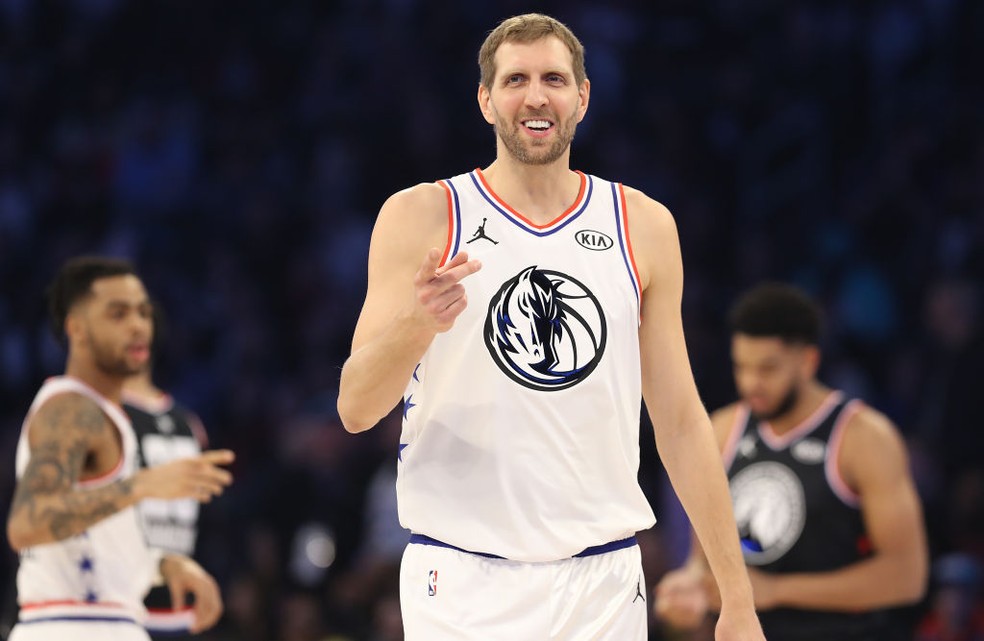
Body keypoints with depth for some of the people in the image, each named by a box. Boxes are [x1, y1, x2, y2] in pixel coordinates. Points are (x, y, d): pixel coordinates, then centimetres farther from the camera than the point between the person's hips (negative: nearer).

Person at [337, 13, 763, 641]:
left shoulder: (643, 225, 8)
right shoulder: (422, 217, 0)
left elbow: (680, 420, 10)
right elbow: (355, 409, -5)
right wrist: (416, 324, -26)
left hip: (605, 587, 2)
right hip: (463, 587, -2)